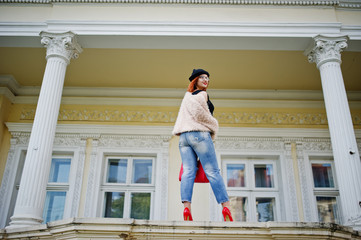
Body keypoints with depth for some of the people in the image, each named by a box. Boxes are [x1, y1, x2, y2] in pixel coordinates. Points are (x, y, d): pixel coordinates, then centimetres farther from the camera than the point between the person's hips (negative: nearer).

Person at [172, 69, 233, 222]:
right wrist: (213, 126, 4)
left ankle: (186, 206, -23)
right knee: (212, 171, -9)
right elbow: (198, 113, -9)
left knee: (188, 172, -8)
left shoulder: (187, 95, 28)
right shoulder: (202, 94, 5)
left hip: (183, 136, 6)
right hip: (199, 134, -6)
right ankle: (225, 206, -14)